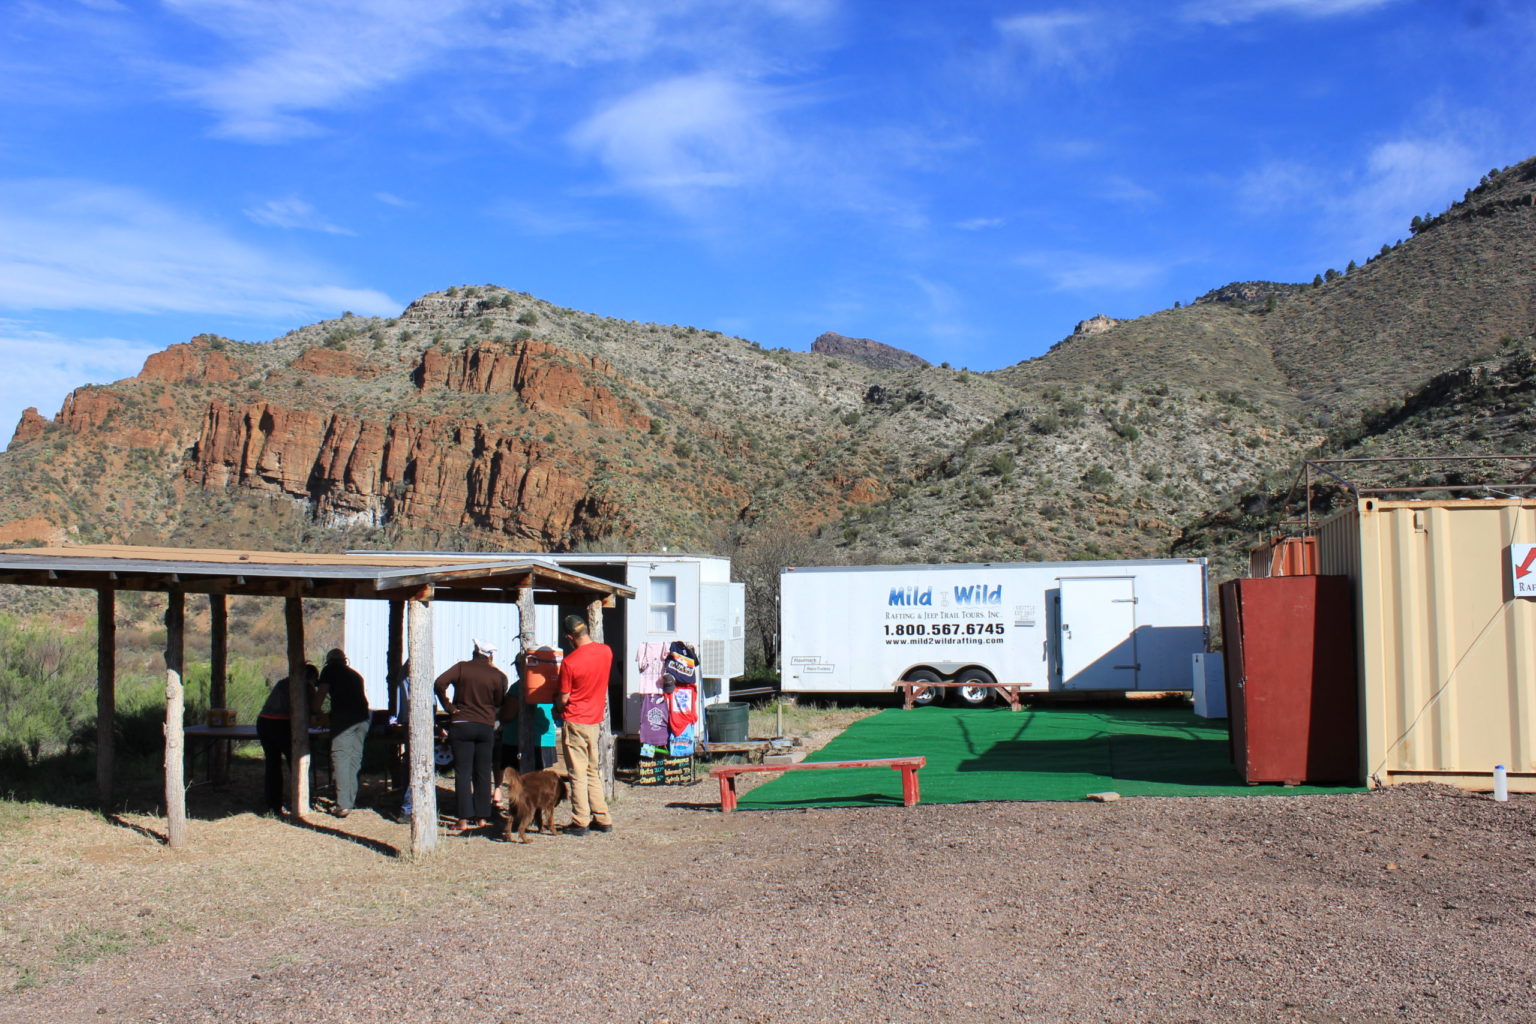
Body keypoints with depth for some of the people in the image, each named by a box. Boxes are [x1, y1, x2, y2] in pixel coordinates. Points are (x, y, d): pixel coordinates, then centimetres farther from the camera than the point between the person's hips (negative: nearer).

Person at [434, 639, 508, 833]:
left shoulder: (462, 667, -3)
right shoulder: (497, 675, 0)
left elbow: (440, 683, -15)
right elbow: (499, 703, 4)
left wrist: (448, 707, -7)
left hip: (461, 724, -1)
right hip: (486, 726, 2)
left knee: (463, 773, 0)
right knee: (483, 773, 11)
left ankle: (464, 819, -6)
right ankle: (482, 817, 12)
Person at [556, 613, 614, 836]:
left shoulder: (569, 662, -18)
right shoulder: (606, 652, -3)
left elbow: (563, 698, -11)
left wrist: (556, 708, 10)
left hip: (574, 721, -5)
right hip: (595, 720, 6)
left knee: (578, 774, 0)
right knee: (593, 772, 16)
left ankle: (580, 822, 2)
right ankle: (602, 819, 16)